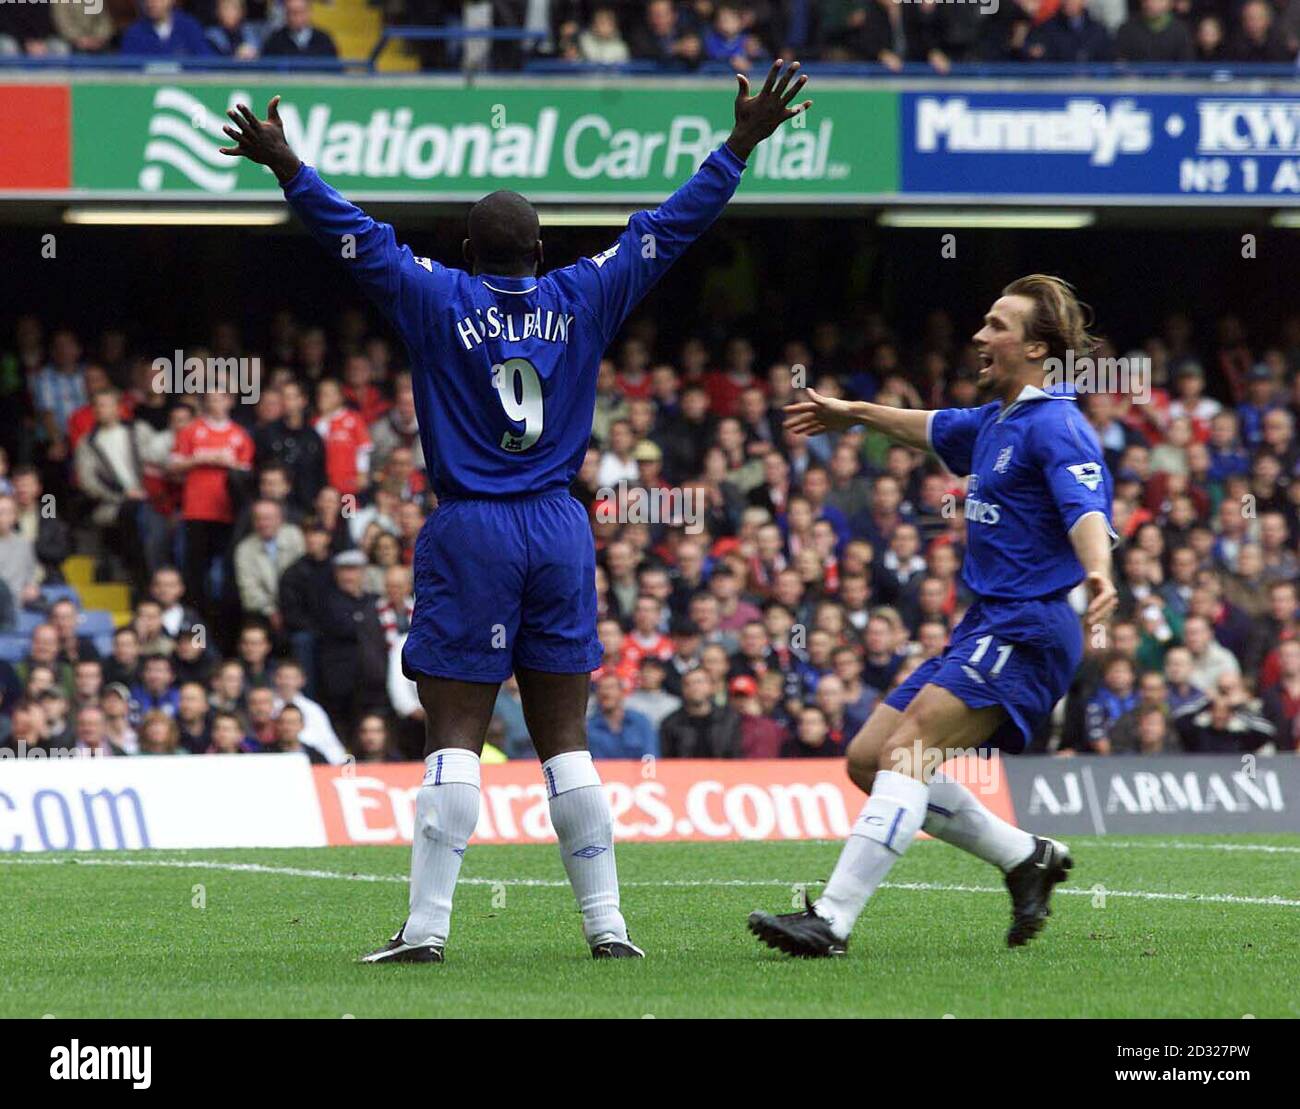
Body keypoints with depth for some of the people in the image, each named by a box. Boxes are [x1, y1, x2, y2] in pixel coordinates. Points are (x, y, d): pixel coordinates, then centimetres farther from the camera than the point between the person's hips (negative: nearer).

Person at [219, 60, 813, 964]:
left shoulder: (438, 301, -5)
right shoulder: (582, 300, 3)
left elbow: (358, 238, -5)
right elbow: (672, 226, 7)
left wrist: (289, 169, 3)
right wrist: (743, 144, 11)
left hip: (470, 534, -3)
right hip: (561, 533, 3)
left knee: (455, 738, -4)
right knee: (566, 741, 7)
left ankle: (427, 925, -8)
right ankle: (607, 922, 6)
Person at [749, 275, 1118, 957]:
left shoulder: (1054, 427, -12)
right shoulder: (996, 420, 17)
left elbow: (1087, 510, -29)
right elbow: (935, 430, 39)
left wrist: (1098, 573, -48)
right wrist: (855, 414, 51)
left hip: (1026, 631, -10)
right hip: (984, 628, 10)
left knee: (905, 750, -22)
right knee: (867, 759, 6)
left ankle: (832, 920, -29)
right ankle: (1027, 858, 13)